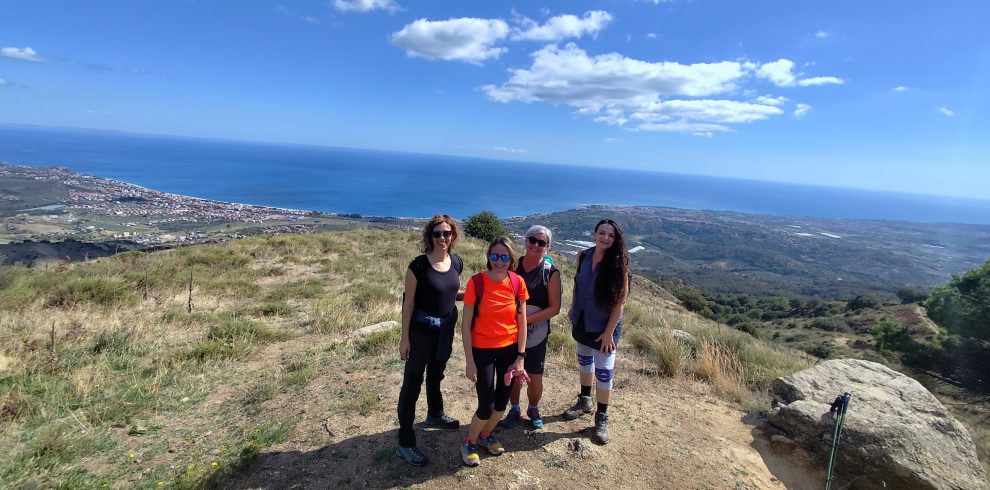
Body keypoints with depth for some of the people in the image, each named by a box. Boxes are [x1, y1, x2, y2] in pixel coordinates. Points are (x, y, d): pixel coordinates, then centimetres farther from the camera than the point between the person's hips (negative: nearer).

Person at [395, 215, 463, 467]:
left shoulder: (456, 262, -3)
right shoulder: (418, 265, -19)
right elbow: (408, 302, -15)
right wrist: (405, 338, -14)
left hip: (446, 329, 6)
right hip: (421, 330, -6)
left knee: (436, 375, 26)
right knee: (412, 382, 1)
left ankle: (435, 415, 49)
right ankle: (405, 442, 10)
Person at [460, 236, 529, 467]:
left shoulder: (518, 283, -8)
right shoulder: (476, 282, -17)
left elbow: (522, 322, -1)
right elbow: (466, 324, -12)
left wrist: (520, 357, -3)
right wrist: (469, 361, -13)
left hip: (509, 349, 4)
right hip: (483, 350, -4)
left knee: (502, 400, 15)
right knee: (486, 405, -1)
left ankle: (485, 435, 43)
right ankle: (469, 442, 28)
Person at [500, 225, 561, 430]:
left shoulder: (551, 272, -9)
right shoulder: (513, 266, -1)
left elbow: (554, 308, -10)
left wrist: (527, 319, -18)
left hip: (536, 333, -2)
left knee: (535, 378, 7)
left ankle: (533, 409, 36)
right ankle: (514, 409, 36)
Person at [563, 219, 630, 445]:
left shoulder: (618, 264, -19)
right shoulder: (583, 256, -7)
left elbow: (620, 300, -17)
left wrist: (609, 331, -17)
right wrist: (573, 309, 11)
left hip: (604, 326, -4)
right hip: (583, 321, 5)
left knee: (604, 371, 3)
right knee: (584, 361, 21)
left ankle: (602, 416, 21)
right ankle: (584, 401, 42)